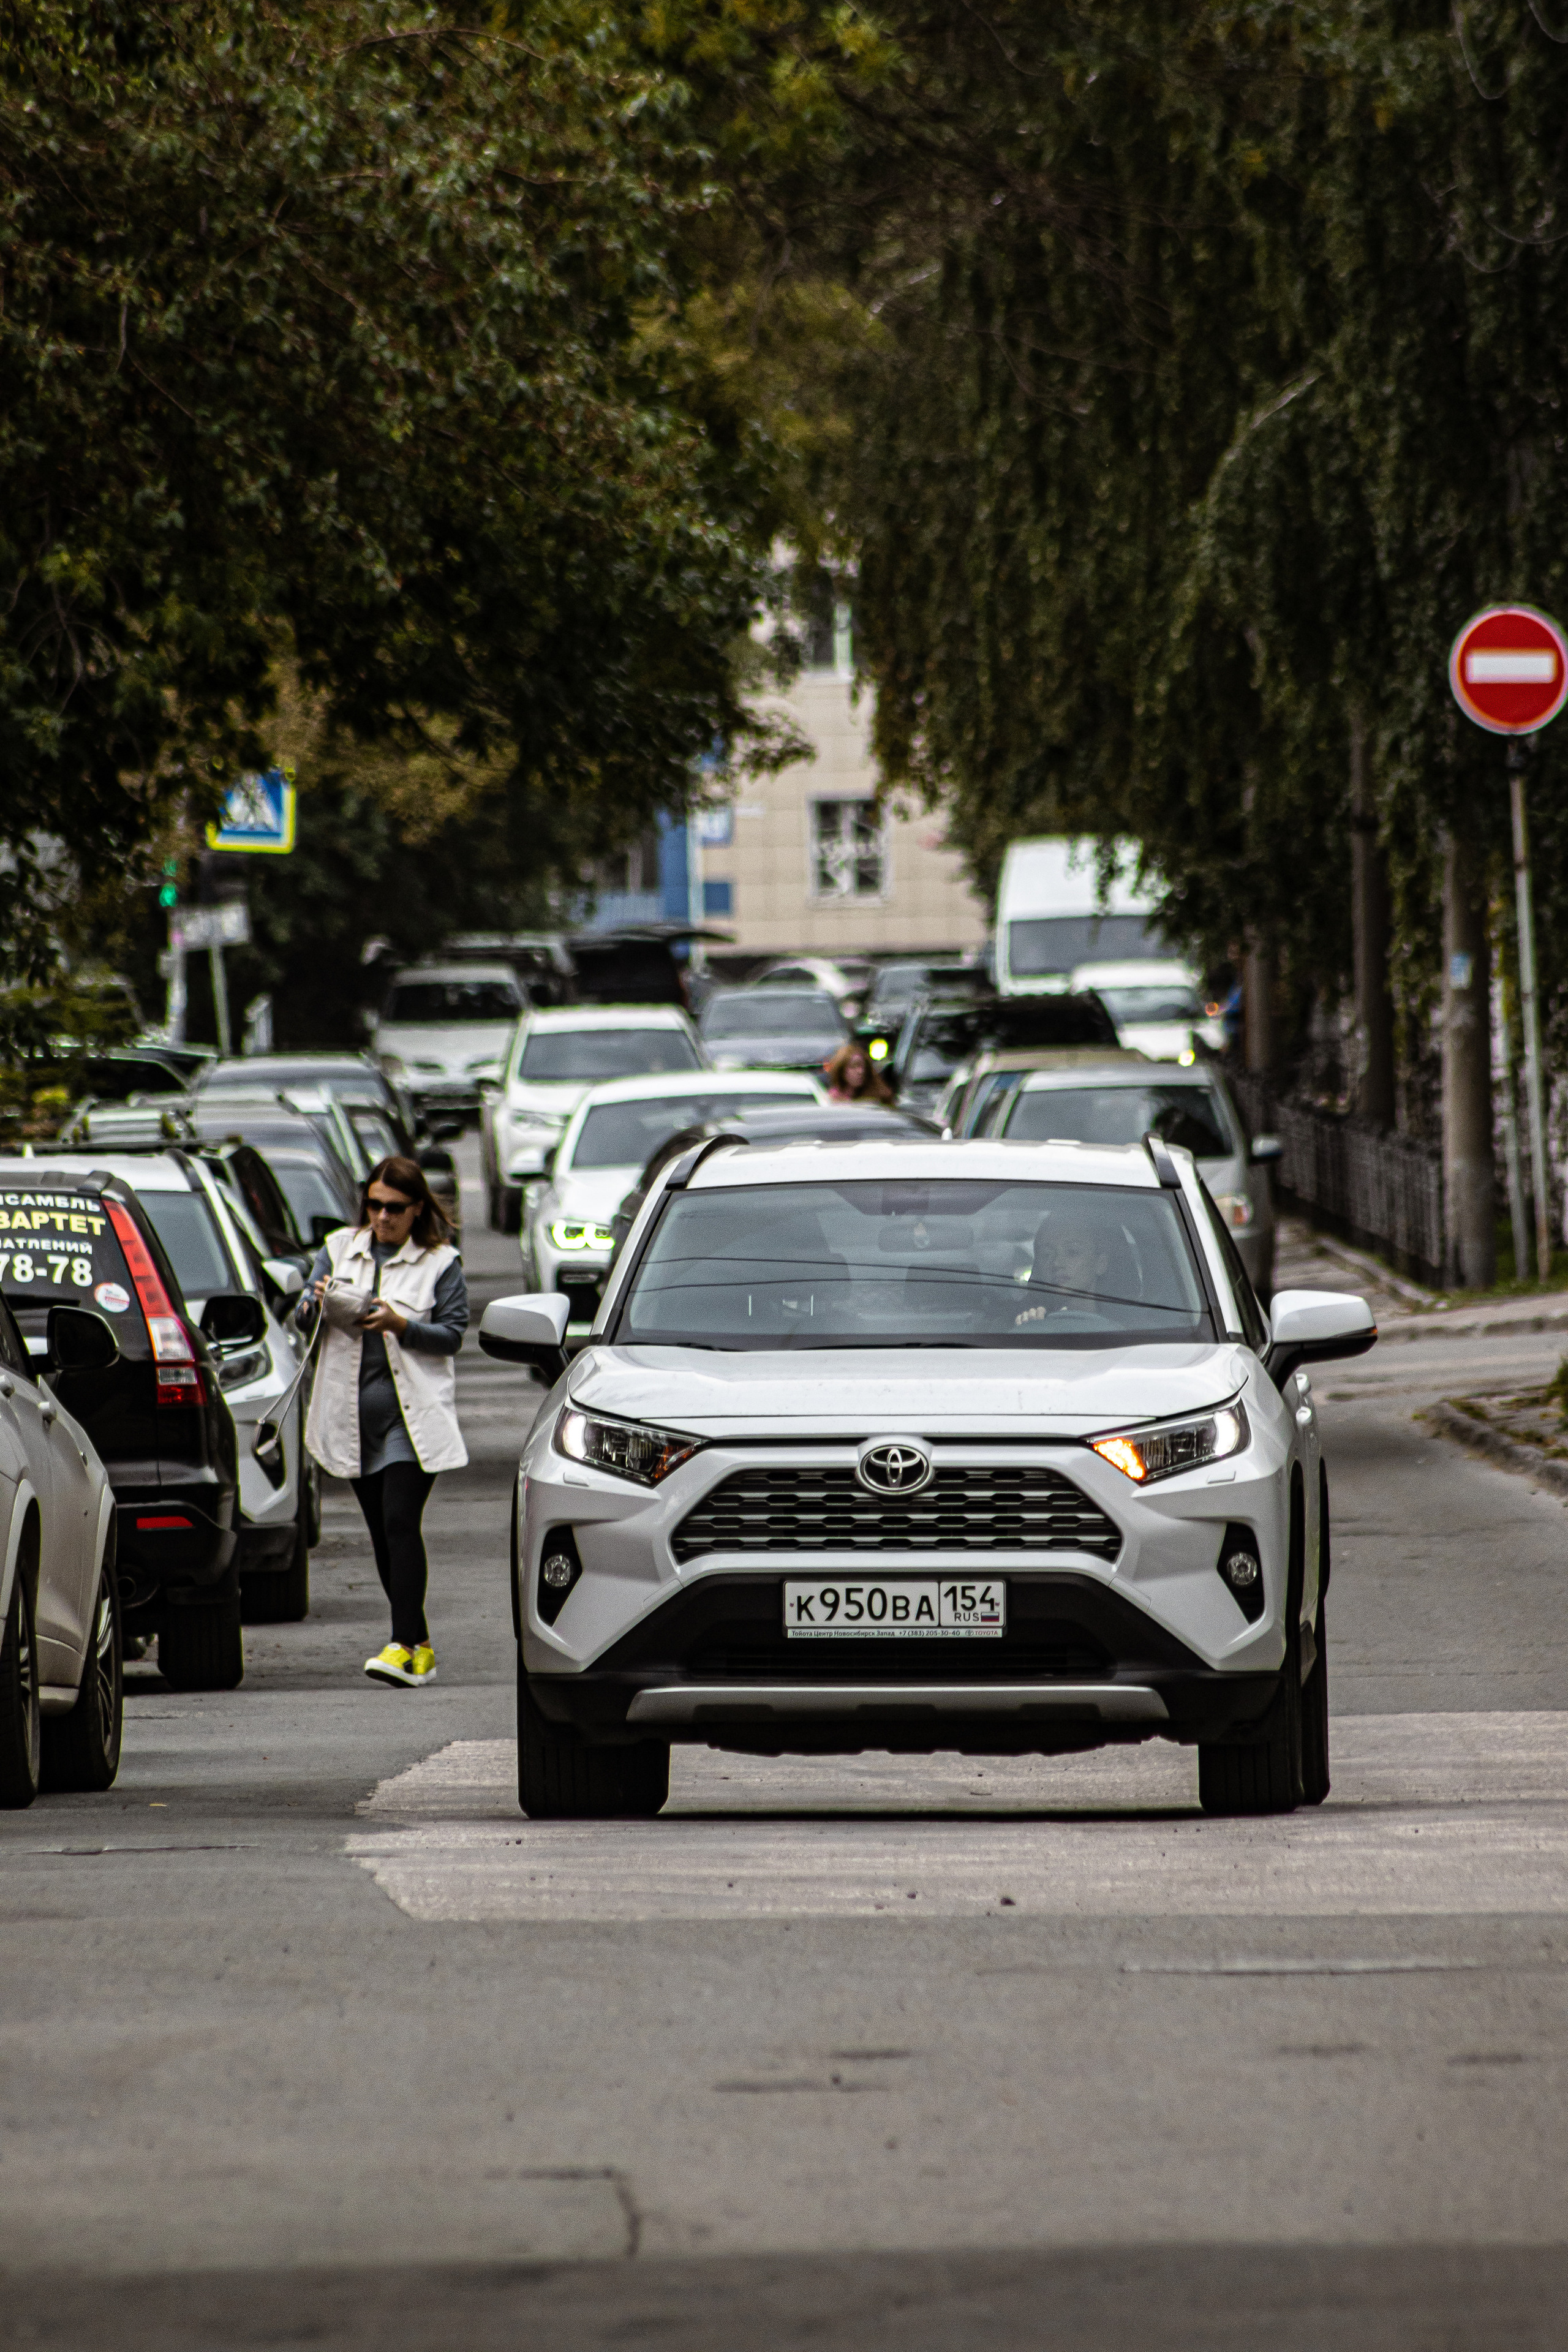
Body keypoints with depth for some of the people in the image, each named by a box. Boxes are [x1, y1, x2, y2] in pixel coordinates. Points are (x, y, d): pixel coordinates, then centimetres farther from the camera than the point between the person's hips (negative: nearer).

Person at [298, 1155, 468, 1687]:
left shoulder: (440, 1263, 3)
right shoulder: (340, 1249, 12)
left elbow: (452, 1335, -2)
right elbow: (304, 1319, 9)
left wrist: (400, 1324, -18)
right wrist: (317, 1304, -14)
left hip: (412, 1414, -5)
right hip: (354, 1413, 5)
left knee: (400, 1523, -16)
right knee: (381, 1532, 7)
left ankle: (403, 1646, -19)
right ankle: (420, 1644, 15)